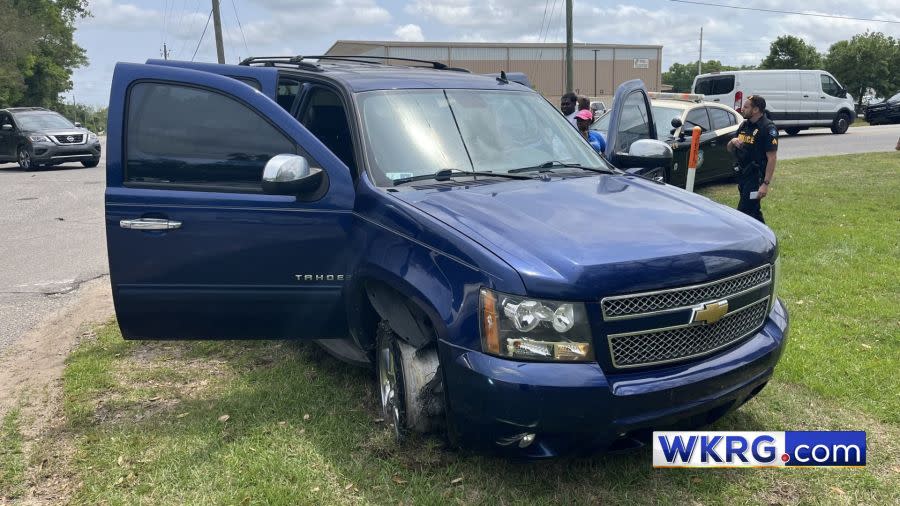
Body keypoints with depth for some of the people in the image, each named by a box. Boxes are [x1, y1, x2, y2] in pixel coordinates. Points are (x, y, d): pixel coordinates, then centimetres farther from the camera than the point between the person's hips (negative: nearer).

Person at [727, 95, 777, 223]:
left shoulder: (768, 128, -14)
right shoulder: (744, 125, 11)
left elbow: (772, 158, -18)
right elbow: (730, 149, 19)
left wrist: (766, 184, -24)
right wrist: (733, 142, -5)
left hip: (756, 176, -9)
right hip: (742, 174, 9)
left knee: (744, 213, -10)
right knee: (753, 211, 17)